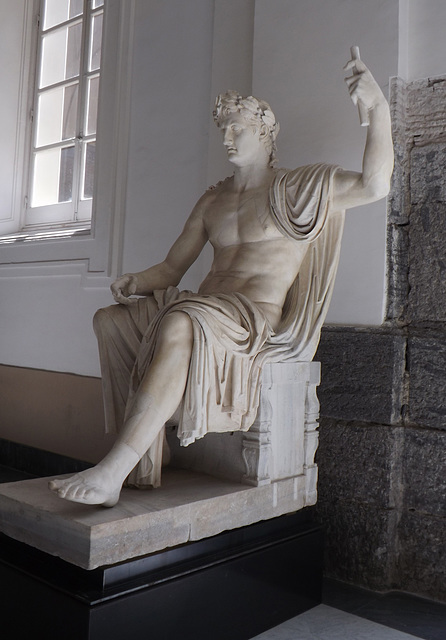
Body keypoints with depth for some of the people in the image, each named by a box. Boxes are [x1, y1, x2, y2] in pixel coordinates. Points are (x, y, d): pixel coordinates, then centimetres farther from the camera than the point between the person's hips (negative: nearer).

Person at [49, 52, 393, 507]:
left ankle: (113, 471, -36)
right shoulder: (211, 202, 23)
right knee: (110, 319, -11)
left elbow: (374, 184, -7)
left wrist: (378, 108, -12)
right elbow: (171, 269, 20)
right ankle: (145, 461, -20)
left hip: (259, 317, -7)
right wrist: (136, 282, -1)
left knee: (180, 324, -37)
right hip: (206, 309, 7)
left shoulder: (296, 189, 7)